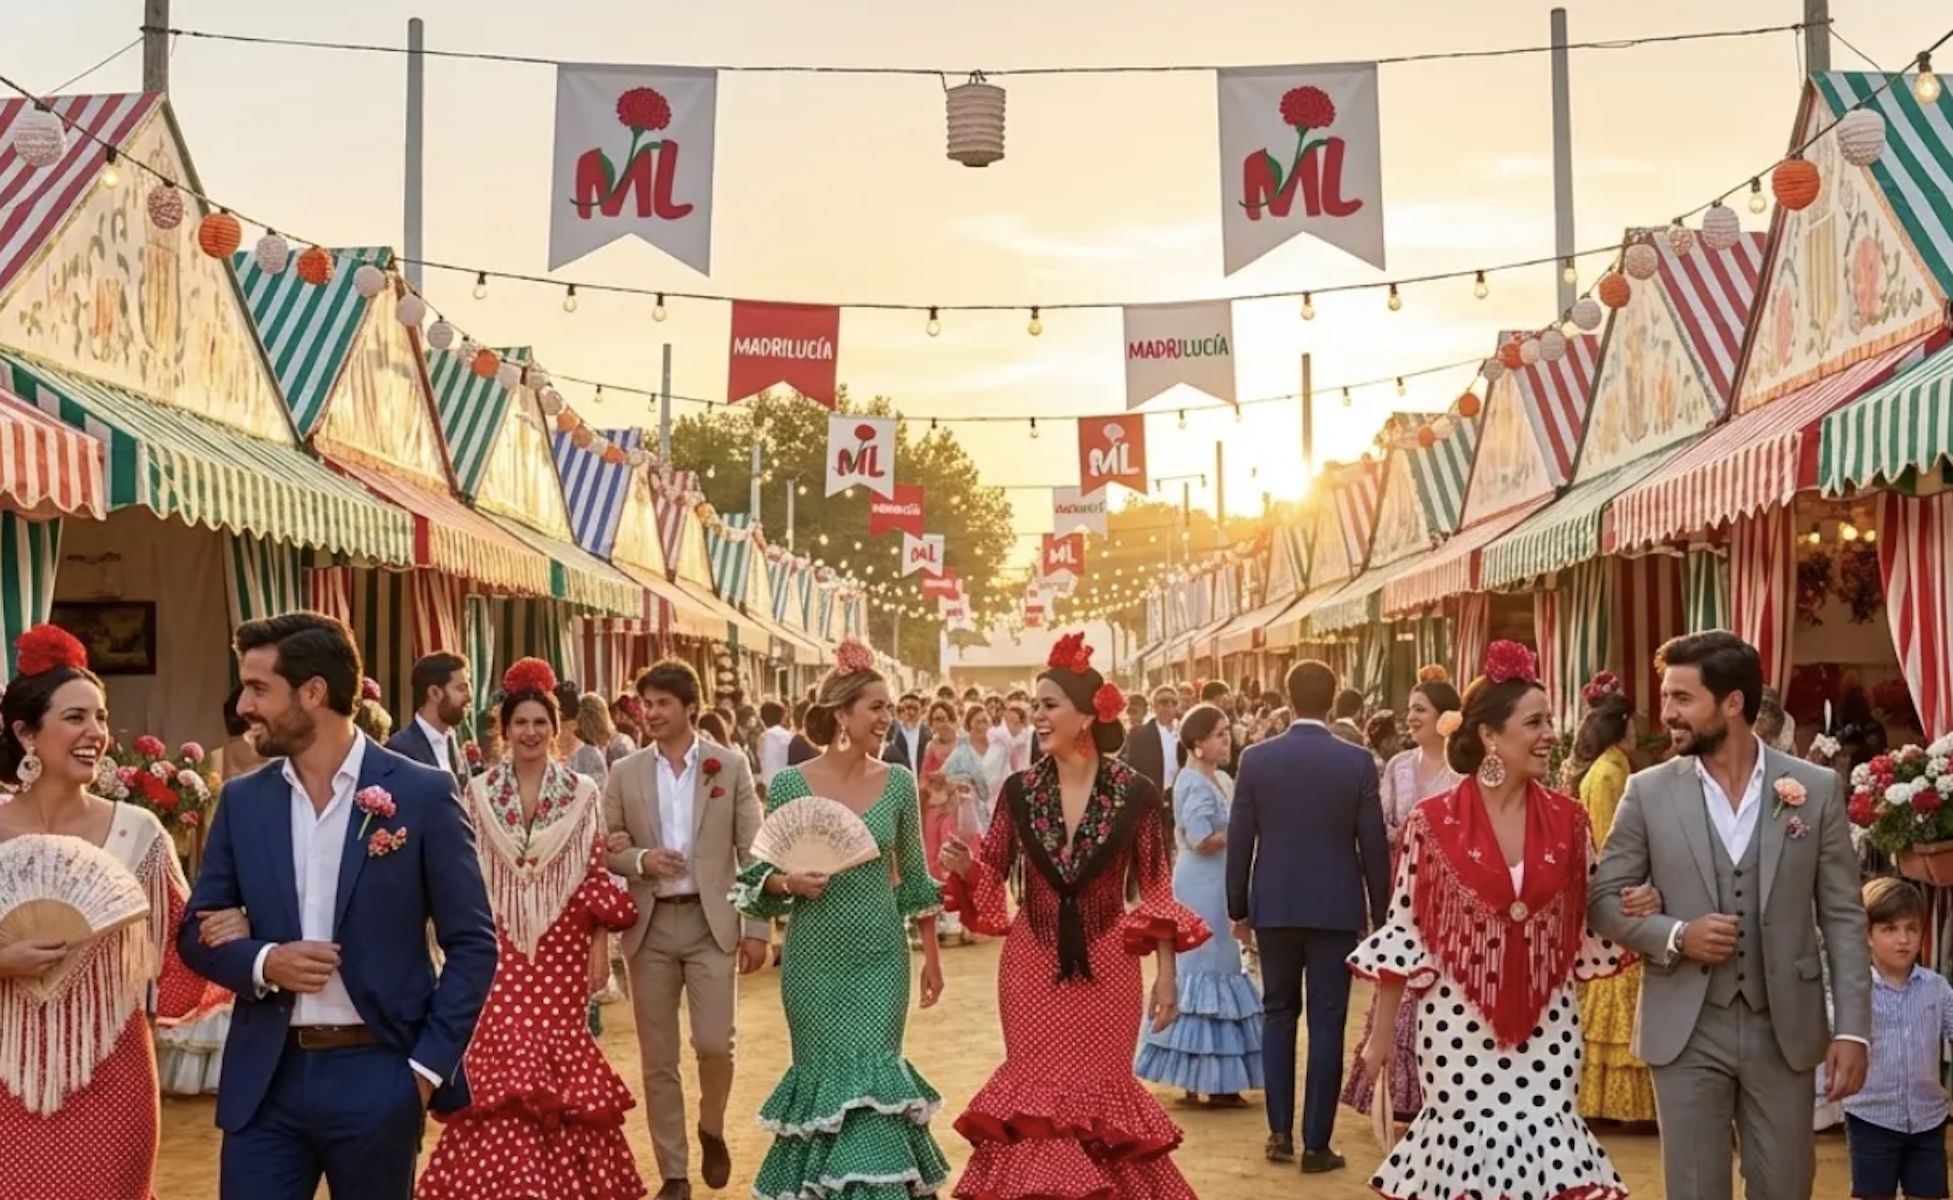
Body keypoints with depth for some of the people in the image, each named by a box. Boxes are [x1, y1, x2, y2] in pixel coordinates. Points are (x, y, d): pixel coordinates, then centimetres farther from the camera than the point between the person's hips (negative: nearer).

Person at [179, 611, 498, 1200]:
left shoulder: (421, 793, -5)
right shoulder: (243, 800, 6)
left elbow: (472, 943, -3)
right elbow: (196, 932, 11)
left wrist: (429, 1065, -9)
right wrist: (263, 962, -10)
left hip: (377, 1074, -3)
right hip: (265, 1078, 3)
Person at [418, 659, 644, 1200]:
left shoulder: (582, 792, 0)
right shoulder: (478, 792, 3)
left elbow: (596, 874, 1)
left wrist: (599, 945, -3)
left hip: (561, 945, 0)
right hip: (498, 946, 0)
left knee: (558, 1050, 3)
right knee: (500, 1063, -6)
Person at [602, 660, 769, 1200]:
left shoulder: (730, 766, 0)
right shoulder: (624, 773, 4)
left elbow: (752, 851, 0)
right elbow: (604, 850, 7)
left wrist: (757, 927, -4)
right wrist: (639, 859, -15)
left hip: (711, 921, -2)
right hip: (649, 926, 2)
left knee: (714, 1043, -8)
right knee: (657, 1058, 5)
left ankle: (711, 1130, 23)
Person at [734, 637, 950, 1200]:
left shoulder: (898, 782, -1)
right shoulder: (790, 783, -6)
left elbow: (914, 876, 8)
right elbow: (763, 874, 2)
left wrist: (932, 956, 9)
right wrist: (789, 882, -20)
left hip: (881, 957, 1)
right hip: (814, 958, -1)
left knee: (872, 1080, -2)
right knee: (825, 1077, 7)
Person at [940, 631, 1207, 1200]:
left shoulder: (1135, 793, -7)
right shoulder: (1019, 790, -1)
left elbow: (1156, 890, -2)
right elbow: (992, 876, 5)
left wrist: (1166, 974, -4)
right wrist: (964, 866, -17)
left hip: (1106, 965, -2)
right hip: (1032, 963, 2)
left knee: (1099, 1090, 5)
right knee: (1033, 1092, 3)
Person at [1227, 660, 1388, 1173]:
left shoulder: (1256, 759, -3)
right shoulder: (1357, 762, -6)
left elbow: (1239, 840, 0)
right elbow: (1374, 844, -4)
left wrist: (1238, 909, 10)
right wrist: (1380, 912, 7)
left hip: (1274, 906, 2)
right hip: (1336, 908, -1)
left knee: (1278, 1014, 15)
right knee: (1326, 1022, 3)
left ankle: (1280, 1133, 15)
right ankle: (1316, 1144, 6)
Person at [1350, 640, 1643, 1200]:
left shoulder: (1568, 819, 1)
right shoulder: (1434, 820, -8)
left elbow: (1588, 921, 12)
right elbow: (1402, 929, -2)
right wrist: (1382, 1032, 2)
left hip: (1546, 1026, 3)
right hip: (1458, 1023, -2)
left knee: (1545, 1147, 3)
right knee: (1464, 1144, 3)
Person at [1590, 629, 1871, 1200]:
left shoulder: (1817, 788, -1)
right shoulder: (1648, 792, -2)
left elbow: (1843, 917, 1)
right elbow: (1605, 898, 3)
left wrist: (1851, 1028, -4)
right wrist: (1675, 935, -15)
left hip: (1785, 1030, 0)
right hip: (1686, 1030, 0)